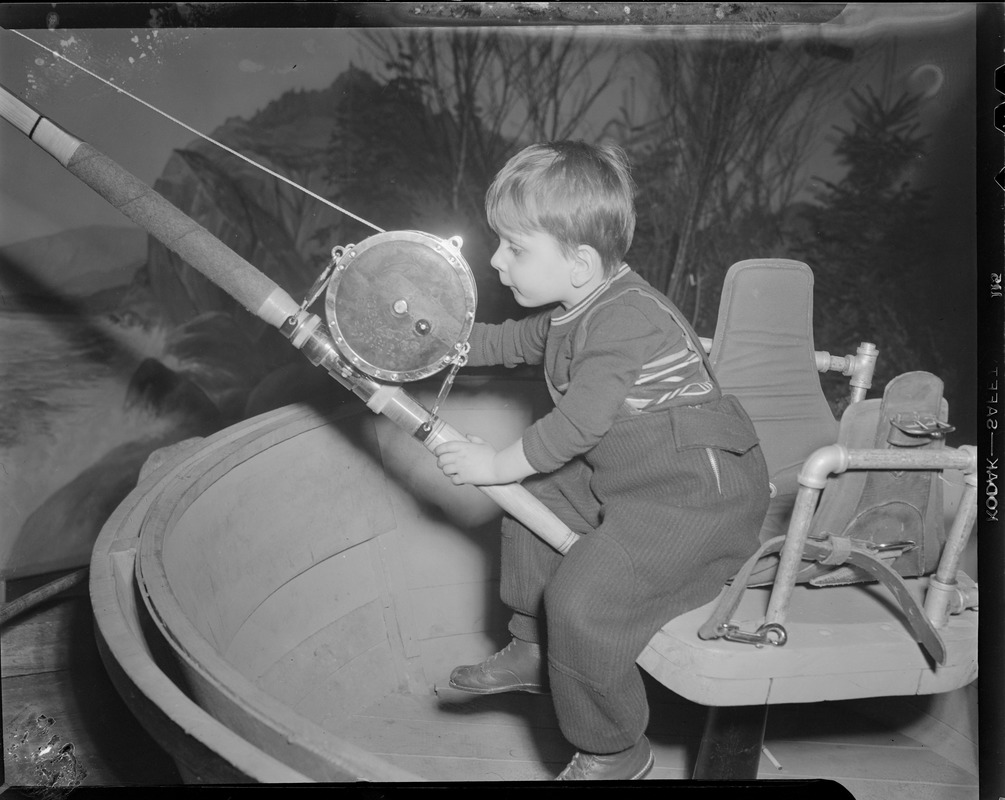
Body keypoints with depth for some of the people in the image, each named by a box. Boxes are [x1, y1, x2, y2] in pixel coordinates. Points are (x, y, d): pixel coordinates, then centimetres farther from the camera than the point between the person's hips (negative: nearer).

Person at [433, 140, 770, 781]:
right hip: (621, 475, 11)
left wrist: (500, 465, -16)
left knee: (580, 601, -18)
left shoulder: (625, 320, -26)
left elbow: (579, 423, -28)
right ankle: (534, 651, 33)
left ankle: (617, 753, 7)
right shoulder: (572, 310, 5)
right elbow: (514, 341, 23)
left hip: (698, 494, -10)